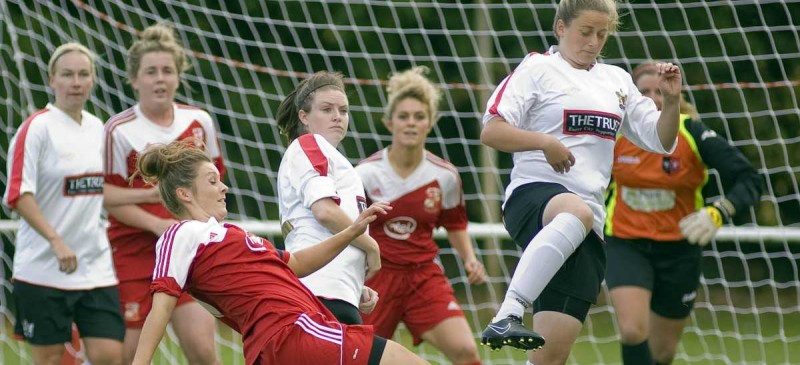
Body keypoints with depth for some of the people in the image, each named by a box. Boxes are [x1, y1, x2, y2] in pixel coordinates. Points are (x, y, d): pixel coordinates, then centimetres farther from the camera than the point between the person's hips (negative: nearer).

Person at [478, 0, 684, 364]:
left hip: (589, 229, 5)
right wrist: (545, 142, -18)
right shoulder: (538, 69, 4)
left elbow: (661, 140, 20)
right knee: (576, 213, -43)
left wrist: (671, 100, 1)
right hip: (533, 195, -5)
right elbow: (490, 131, -4)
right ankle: (506, 316, -51)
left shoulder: (617, 80, 21)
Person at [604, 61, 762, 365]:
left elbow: (748, 181, -19)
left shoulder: (693, 134, -15)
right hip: (626, 245, 0)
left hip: (678, 249, 0)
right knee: (633, 332, -23)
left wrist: (717, 214, -35)